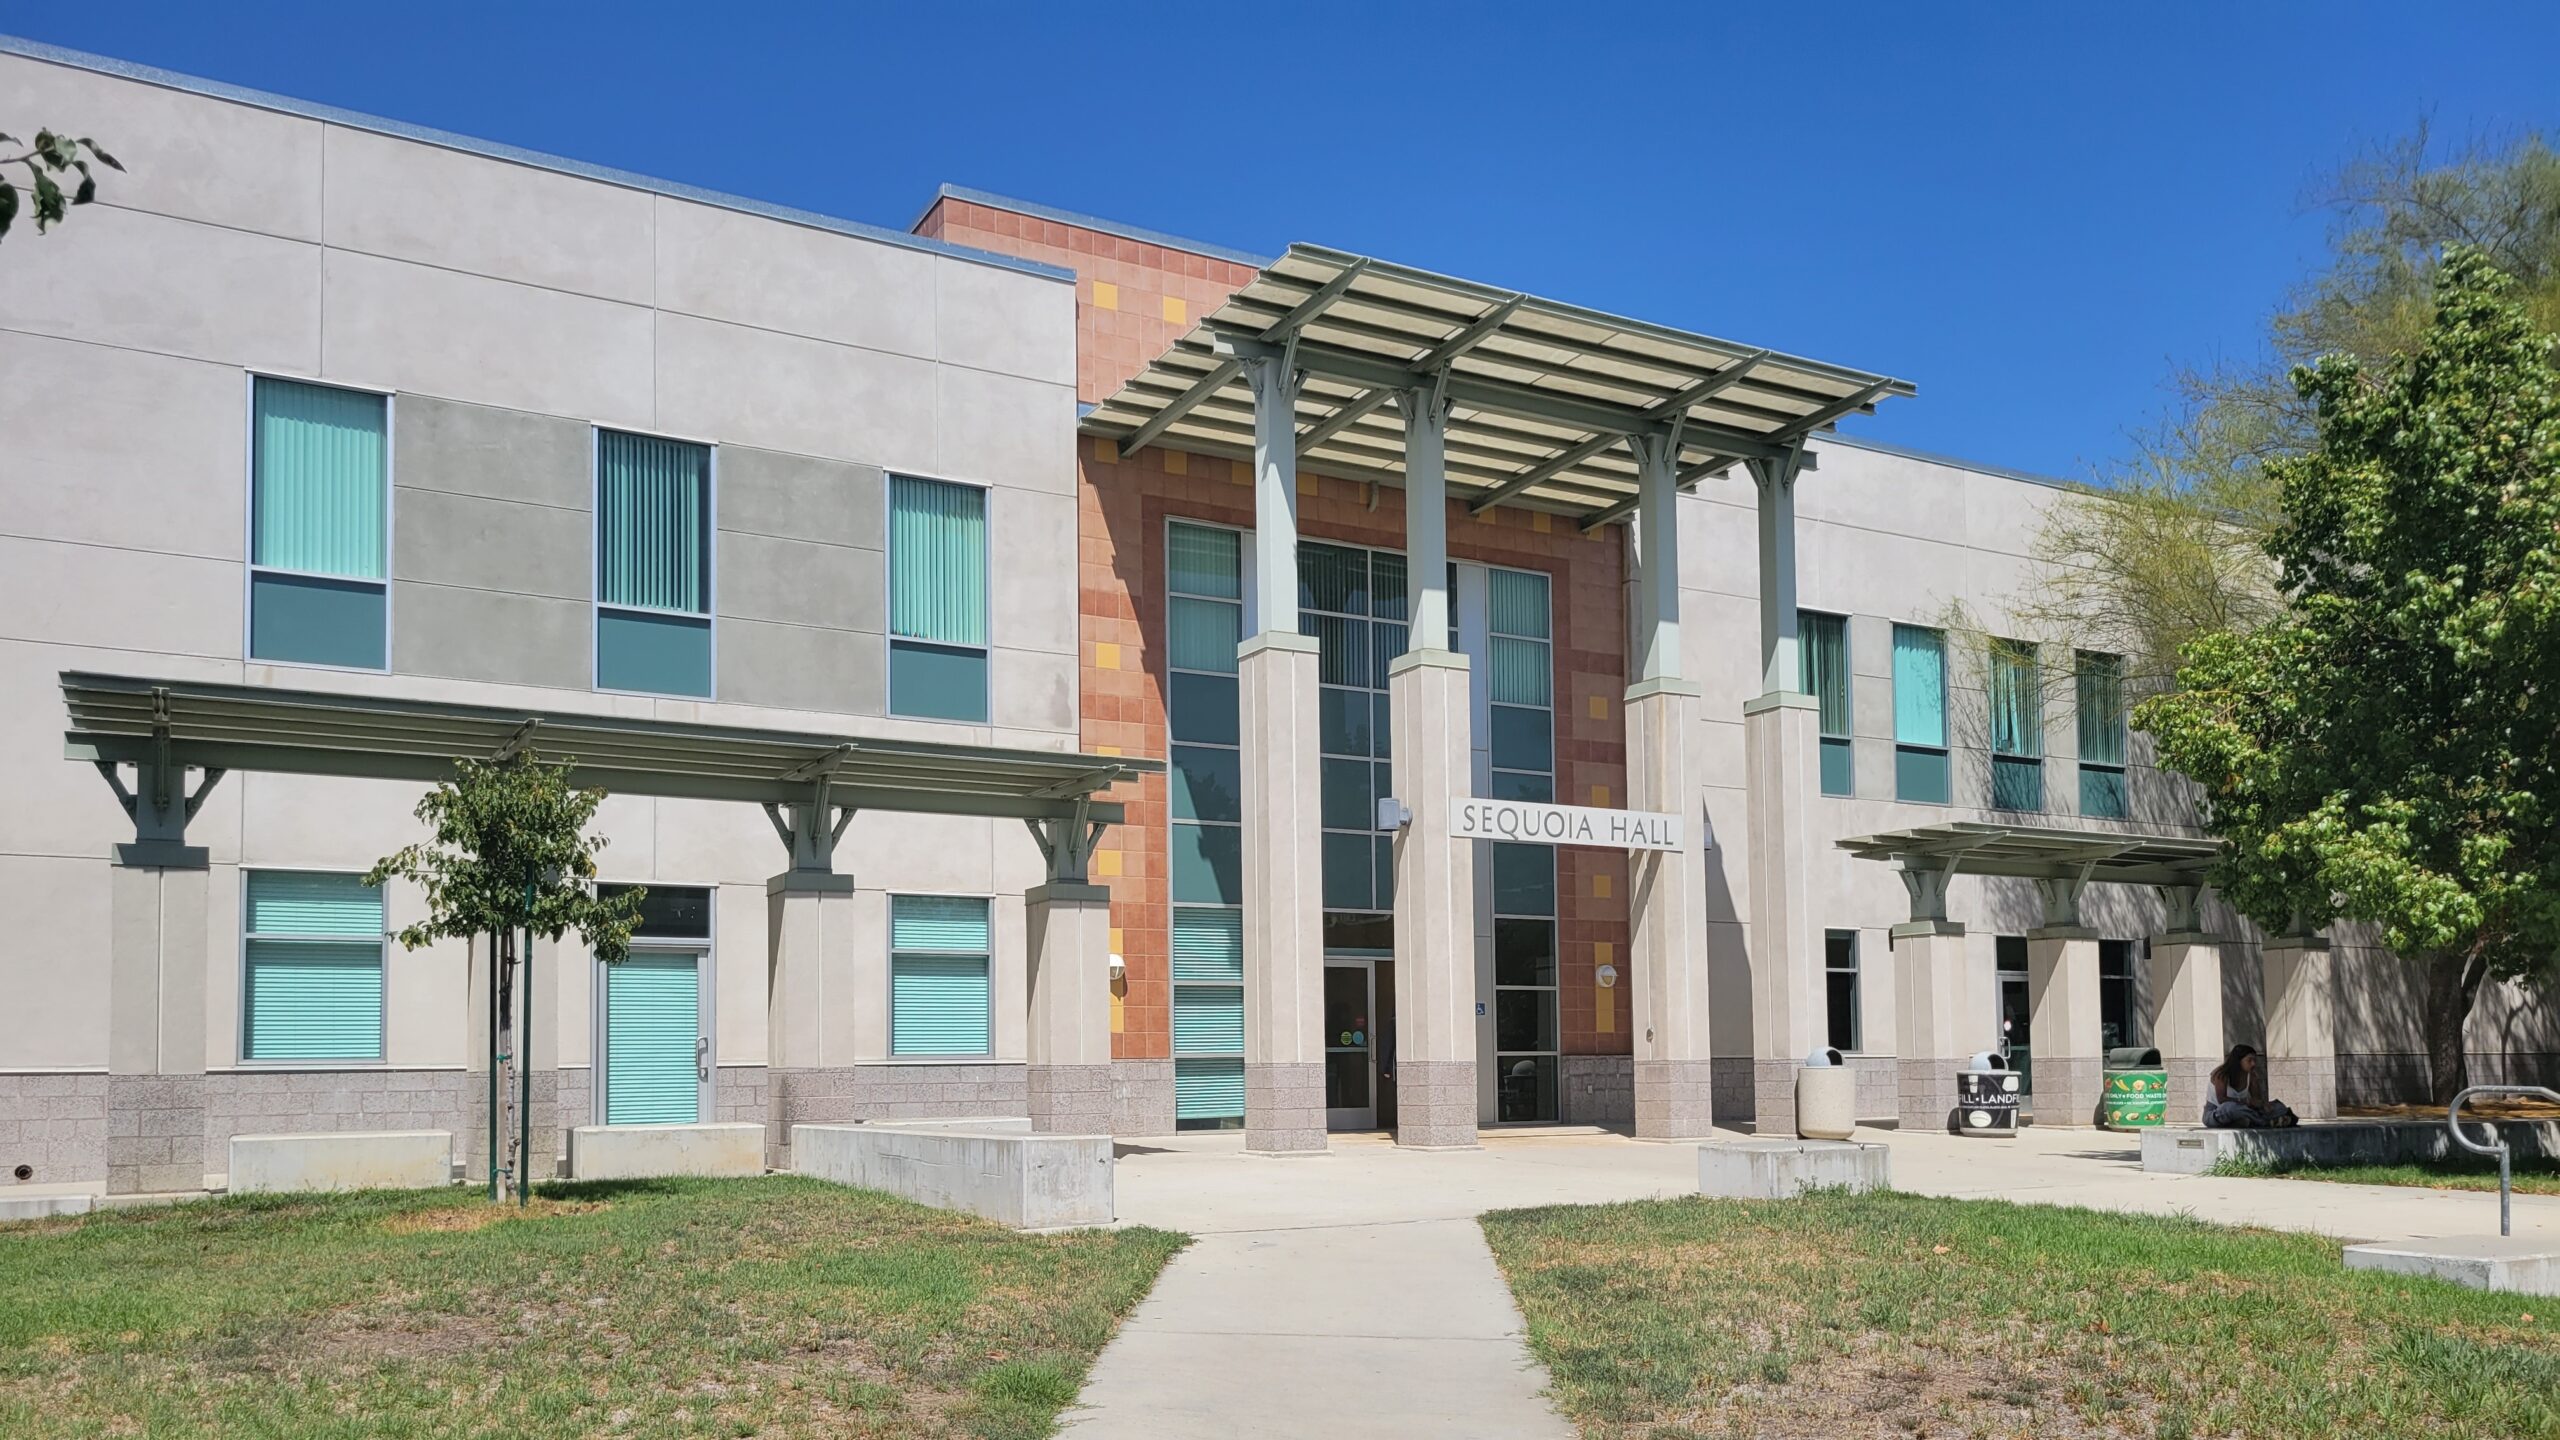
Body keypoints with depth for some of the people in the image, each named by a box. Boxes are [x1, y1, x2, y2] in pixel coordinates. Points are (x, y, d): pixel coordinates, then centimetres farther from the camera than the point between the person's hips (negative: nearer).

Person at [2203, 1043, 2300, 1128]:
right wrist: (2246, 1101, -29)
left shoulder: (2251, 1076, 1)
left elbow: (2255, 1099, -1)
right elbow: (2221, 1099, -23)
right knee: (2230, 1106, -42)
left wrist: (2261, 1103, -24)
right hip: (2214, 1114, -6)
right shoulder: (2222, 1074, -15)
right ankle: (2270, 1122, -32)